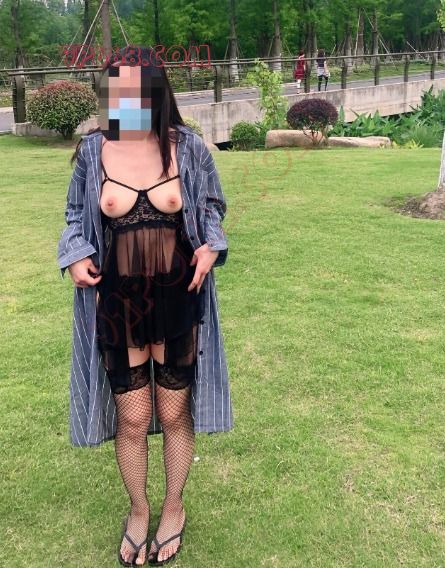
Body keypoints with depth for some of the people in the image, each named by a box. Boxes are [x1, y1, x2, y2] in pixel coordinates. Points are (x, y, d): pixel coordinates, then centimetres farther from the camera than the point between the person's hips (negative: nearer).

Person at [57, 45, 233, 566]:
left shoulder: (187, 147, -6)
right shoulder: (93, 150, -4)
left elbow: (211, 205, 9)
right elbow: (77, 214, 10)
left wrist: (211, 246, -10)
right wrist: (75, 255, -8)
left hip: (178, 300, 0)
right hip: (118, 304, 1)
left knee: (174, 414, 14)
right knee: (132, 420, 11)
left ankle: (173, 508, 40)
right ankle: (138, 511, 39)